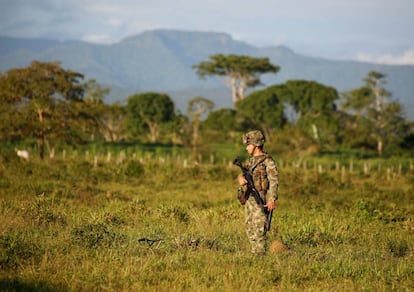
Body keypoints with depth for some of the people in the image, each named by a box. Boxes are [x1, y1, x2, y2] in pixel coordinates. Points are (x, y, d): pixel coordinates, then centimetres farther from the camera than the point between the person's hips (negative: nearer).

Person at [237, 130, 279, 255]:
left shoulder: (268, 161, -9)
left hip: (260, 200, -9)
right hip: (249, 200, 9)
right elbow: (244, 174, 18)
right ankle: (254, 252, 16)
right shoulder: (251, 160, 16)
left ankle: (261, 254, -10)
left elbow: (274, 181, -13)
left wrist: (272, 199, -21)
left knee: (259, 229, -11)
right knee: (250, 229, 10)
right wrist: (241, 178, -8)